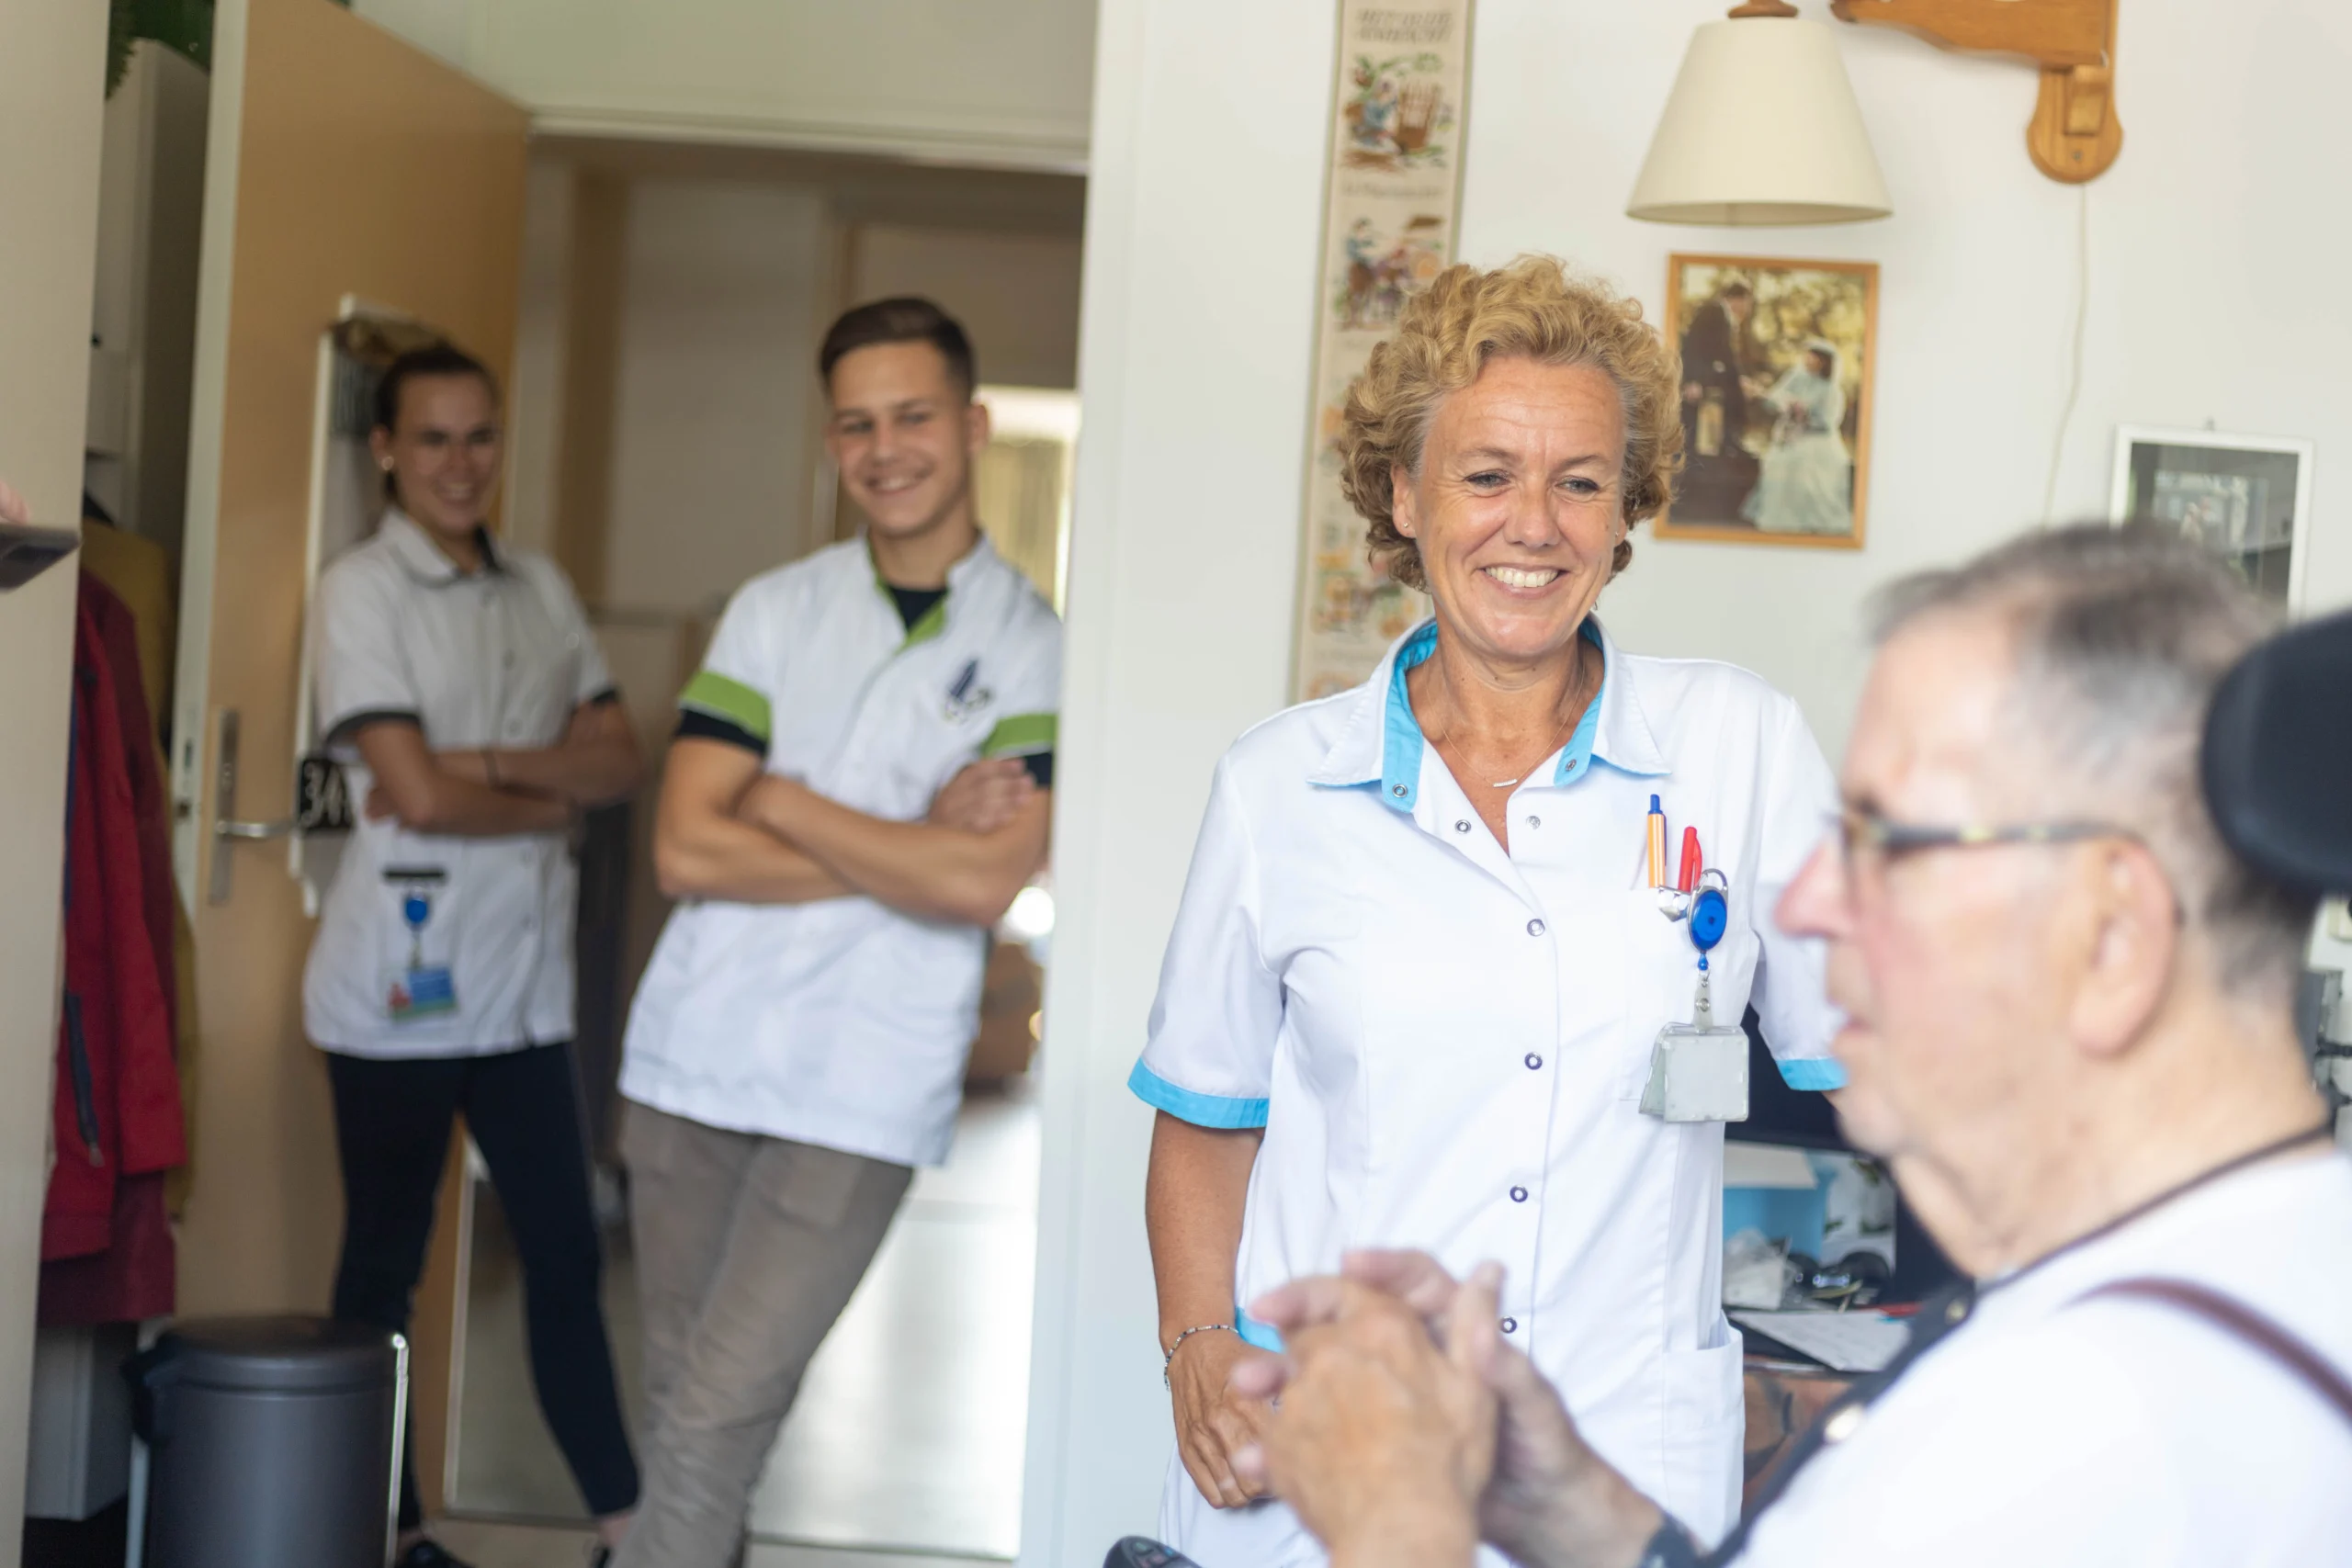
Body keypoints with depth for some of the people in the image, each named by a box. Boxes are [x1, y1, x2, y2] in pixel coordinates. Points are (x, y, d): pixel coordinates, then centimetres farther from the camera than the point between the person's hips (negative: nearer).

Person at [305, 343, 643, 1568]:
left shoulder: (540, 589, 11)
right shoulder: (359, 590, -7)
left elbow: (620, 761, 4)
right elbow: (418, 795, -16)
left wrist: (492, 765, -12)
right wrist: (554, 799, -2)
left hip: (524, 987, 6)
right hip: (399, 991, -5)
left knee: (565, 1252, 8)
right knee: (383, 1263, 6)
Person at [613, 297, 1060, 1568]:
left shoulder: (1033, 649, -2)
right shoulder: (772, 613, 6)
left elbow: (987, 883, -16)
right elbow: (686, 850, -4)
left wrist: (785, 805, -8)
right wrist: (909, 843, -10)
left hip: (864, 1095, -3)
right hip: (692, 1060, 3)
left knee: (721, 1409, -9)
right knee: (684, 1394, 12)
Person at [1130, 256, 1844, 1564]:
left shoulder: (1743, 745, 0)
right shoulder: (1281, 784, 2)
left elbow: (1871, 1056, 6)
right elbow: (1207, 1121, 11)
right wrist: (1201, 1347, -1)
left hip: (1629, 1462, 0)